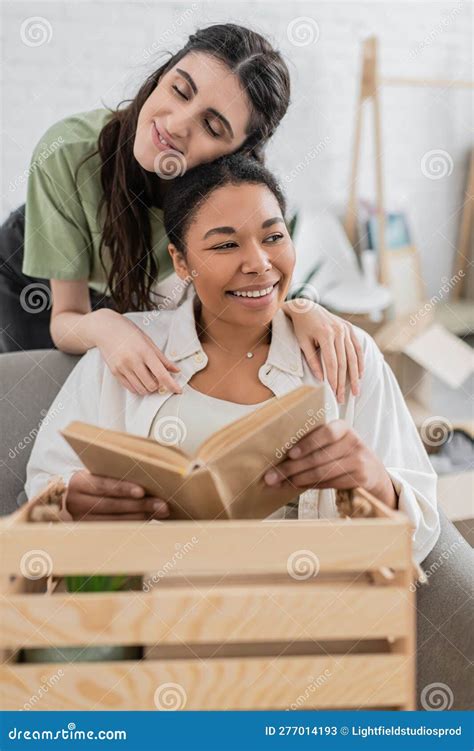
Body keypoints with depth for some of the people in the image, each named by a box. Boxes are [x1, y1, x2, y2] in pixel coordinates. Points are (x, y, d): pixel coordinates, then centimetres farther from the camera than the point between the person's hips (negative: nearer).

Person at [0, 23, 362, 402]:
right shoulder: (66, 154, -41)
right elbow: (65, 320, -34)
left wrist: (302, 308, -50)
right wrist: (101, 327, -58)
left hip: (146, 283, 2)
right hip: (38, 278, -1)